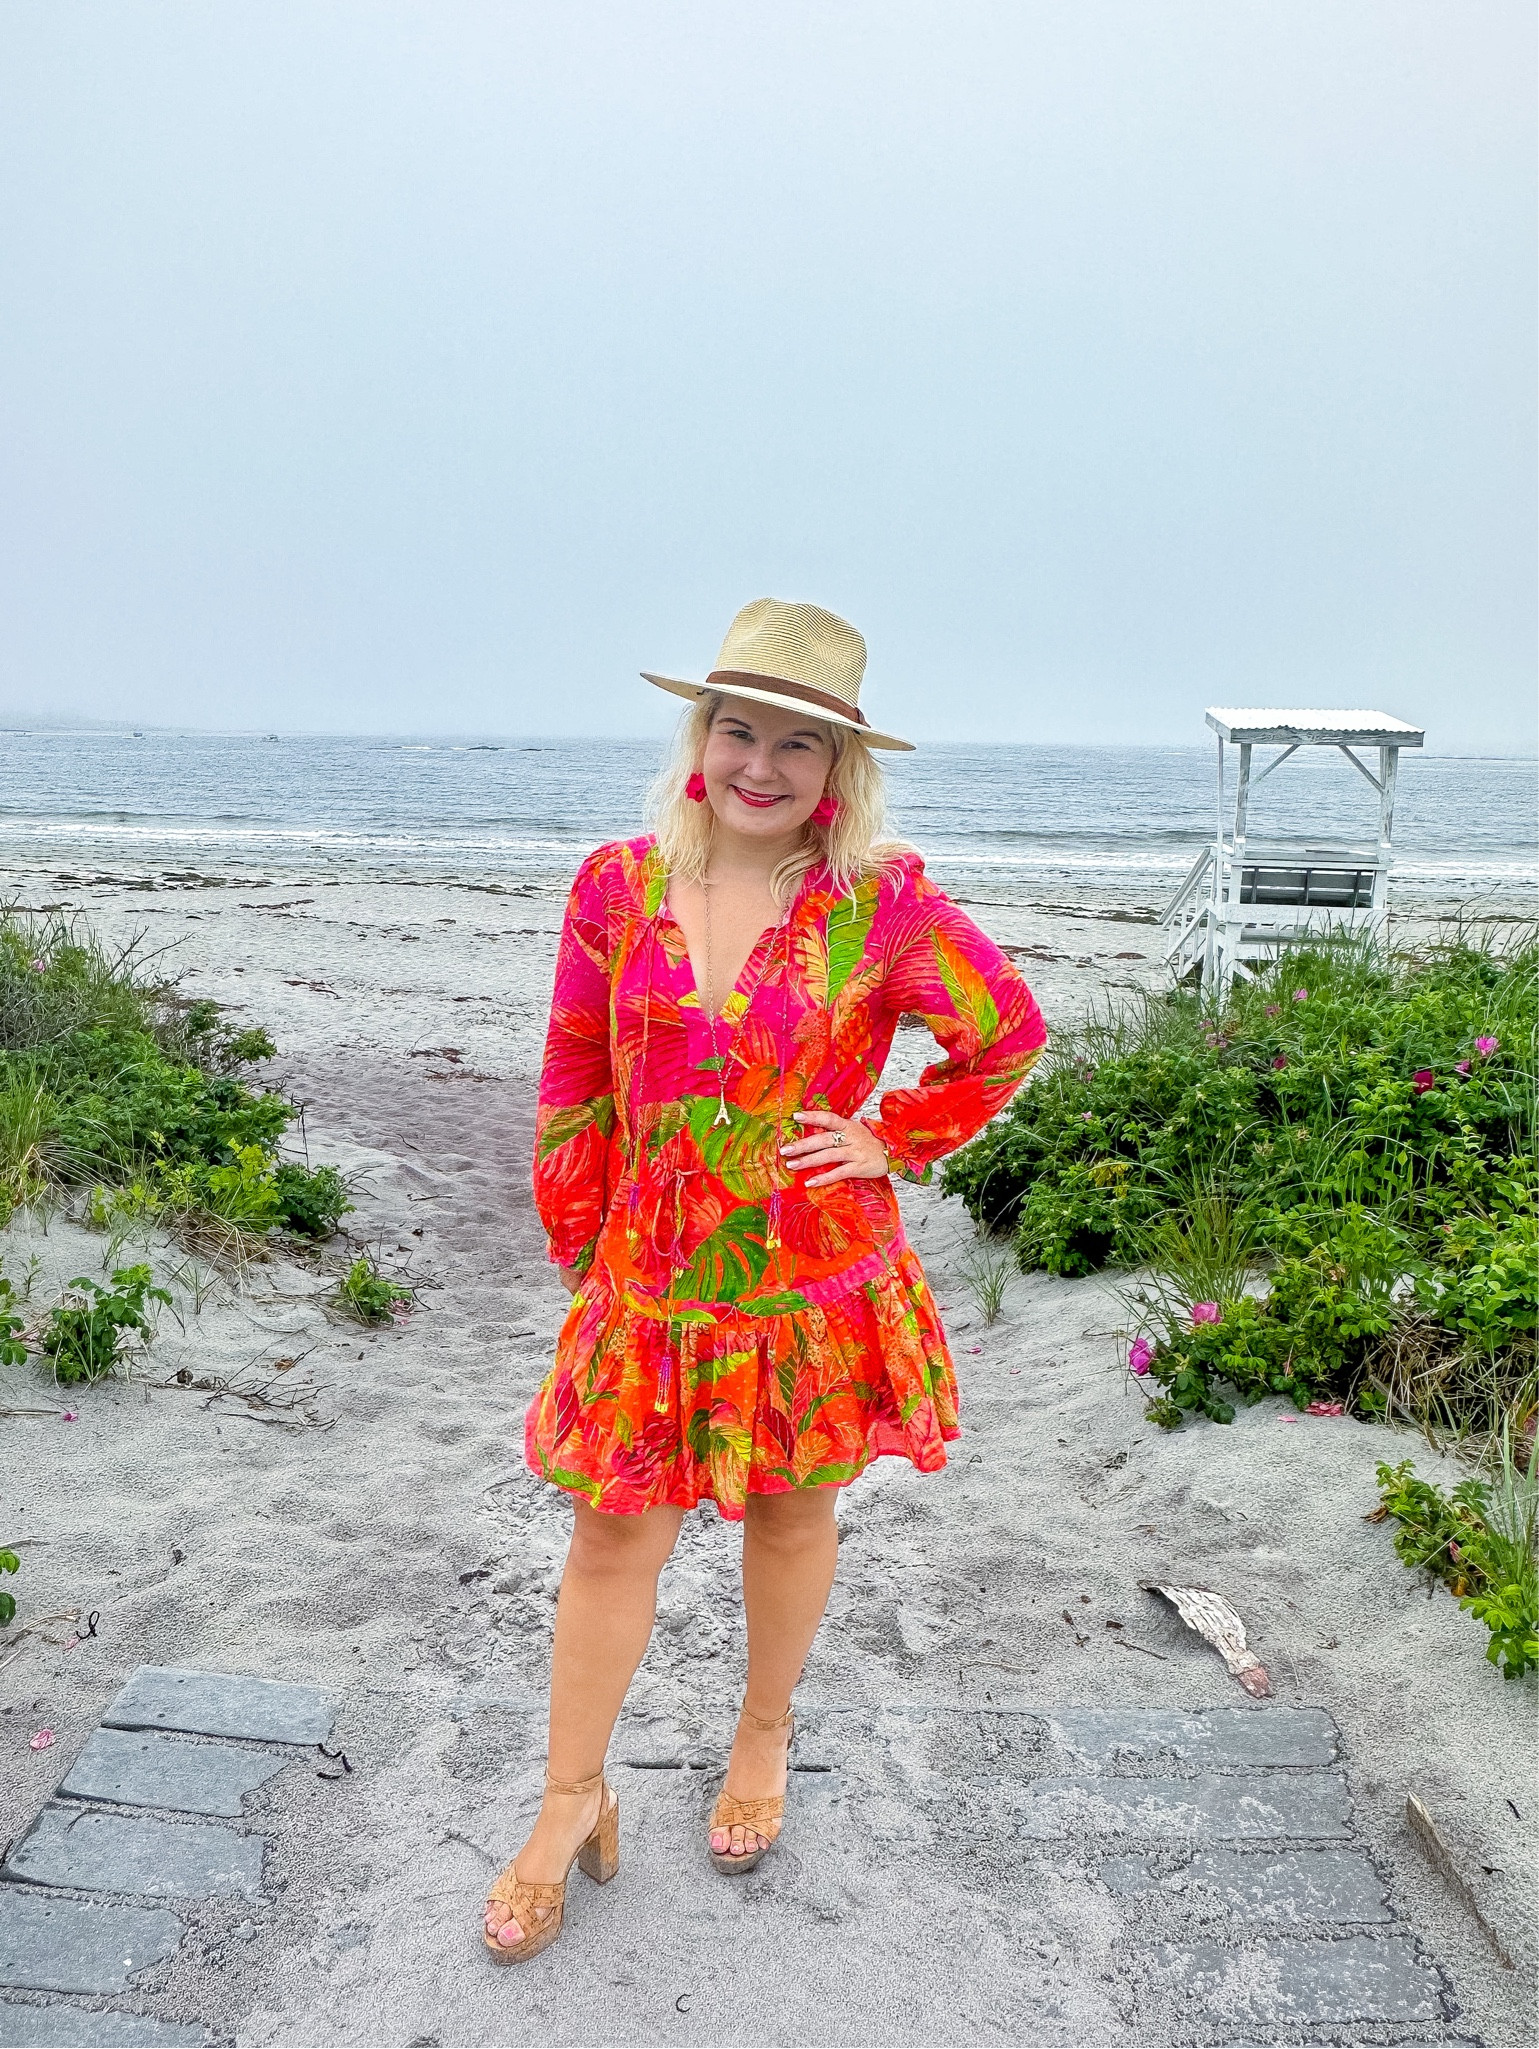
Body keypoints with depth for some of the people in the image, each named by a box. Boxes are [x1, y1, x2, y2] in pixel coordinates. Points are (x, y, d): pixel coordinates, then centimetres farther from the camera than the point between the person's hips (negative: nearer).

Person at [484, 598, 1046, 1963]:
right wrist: (578, 1248, 6)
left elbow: (1009, 1033, 2)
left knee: (794, 1519, 19)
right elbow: (575, 1085, 4)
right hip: (651, 1279, 1)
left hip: (817, 1279, -1)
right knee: (612, 1540, 10)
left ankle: (765, 1736, 46)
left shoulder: (884, 905, -11)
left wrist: (895, 1143, -5)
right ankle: (574, 1805, 33)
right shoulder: (617, 888, -4)